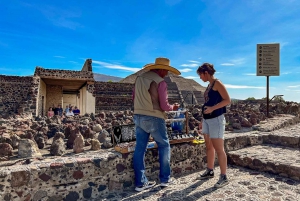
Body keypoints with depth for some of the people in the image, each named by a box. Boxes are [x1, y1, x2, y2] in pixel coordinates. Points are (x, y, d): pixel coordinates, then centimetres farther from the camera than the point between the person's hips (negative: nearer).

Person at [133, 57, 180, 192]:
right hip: (154, 118, -6)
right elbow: (164, 106, -12)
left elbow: (134, 97, 15)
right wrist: (173, 107, 8)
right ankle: (165, 179, 20)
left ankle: (140, 182, 15)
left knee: (140, 148, 8)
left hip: (138, 116, 6)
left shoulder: (140, 78, 8)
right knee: (164, 146, 12)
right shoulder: (160, 82, -11)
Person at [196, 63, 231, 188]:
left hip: (216, 119, -9)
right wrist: (203, 120, 20)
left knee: (219, 149, -5)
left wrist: (213, 108, -26)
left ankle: (224, 177, 5)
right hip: (207, 120, 9)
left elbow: (227, 100, -15)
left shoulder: (217, 83, -8)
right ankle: (210, 171, 27)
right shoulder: (209, 85, 16)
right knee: (209, 146, 15)